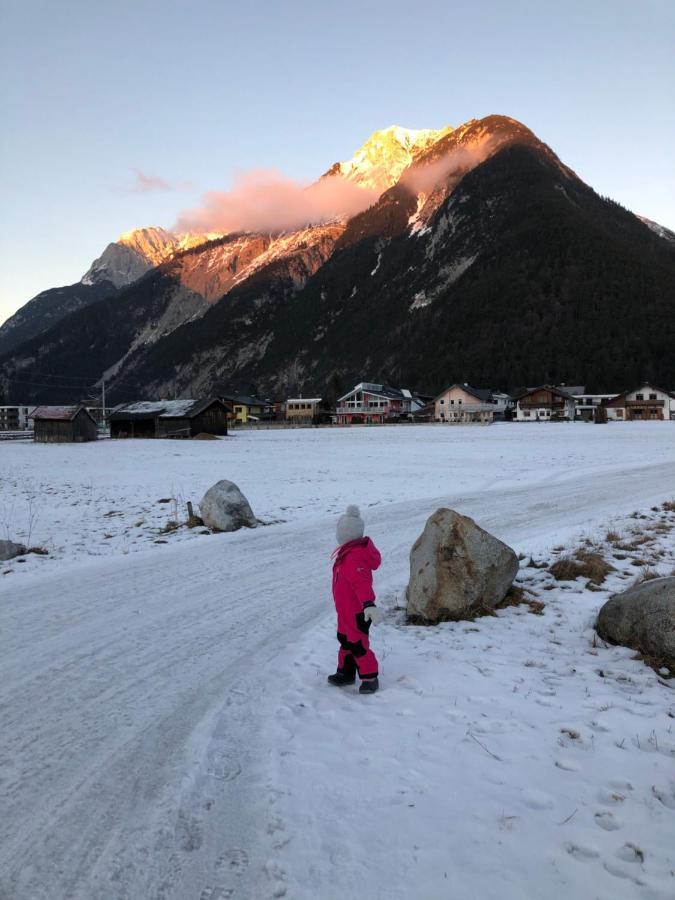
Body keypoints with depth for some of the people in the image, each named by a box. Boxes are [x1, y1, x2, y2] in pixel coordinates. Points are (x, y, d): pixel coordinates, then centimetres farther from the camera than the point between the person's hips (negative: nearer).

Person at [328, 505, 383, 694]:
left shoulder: (354, 558, -28)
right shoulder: (350, 552, 5)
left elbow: (362, 583, -41)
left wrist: (369, 604, -51)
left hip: (357, 613, -10)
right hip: (347, 611, 10)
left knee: (358, 645, 0)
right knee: (346, 640, 21)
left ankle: (370, 678, 13)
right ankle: (346, 672, 35)